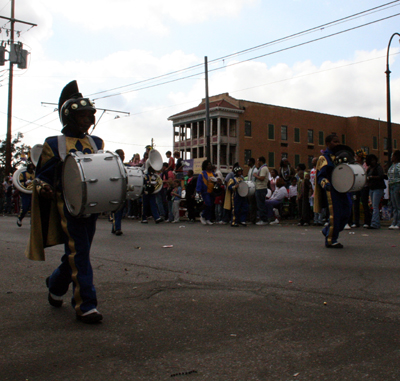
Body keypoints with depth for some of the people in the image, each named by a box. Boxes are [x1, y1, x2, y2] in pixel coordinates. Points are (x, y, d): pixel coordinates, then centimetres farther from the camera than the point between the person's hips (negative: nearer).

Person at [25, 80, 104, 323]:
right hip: (68, 207, -5)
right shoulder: (54, 145, 1)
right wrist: (47, 191, -19)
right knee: (79, 254, -8)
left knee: (76, 253, 15)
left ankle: (56, 285, 41)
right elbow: (42, 179, 3)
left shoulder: (97, 143, 13)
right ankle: (86, 306, 0)